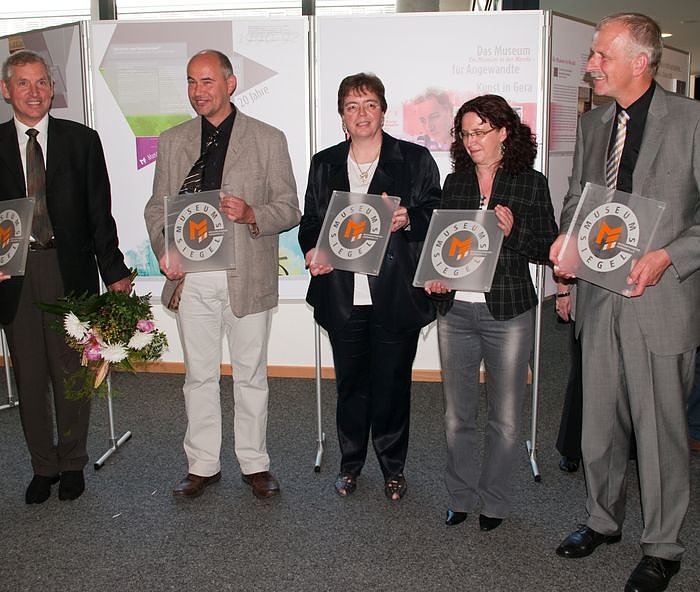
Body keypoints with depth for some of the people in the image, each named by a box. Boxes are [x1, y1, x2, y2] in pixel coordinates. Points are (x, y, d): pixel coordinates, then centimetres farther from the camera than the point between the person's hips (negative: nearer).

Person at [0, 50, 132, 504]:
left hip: (69, 270, -1)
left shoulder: (82, 140, 2)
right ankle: (43, 467, 26)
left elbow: (100, 213, 0)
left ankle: (72, 464, 25)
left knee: (71, 372, 9)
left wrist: (115, 272, -7)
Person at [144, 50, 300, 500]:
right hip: (191, 278, 3)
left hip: (248, 276, -2)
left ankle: (255, 465, 23)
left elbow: (289, 210, 0)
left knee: (250, 375, 8)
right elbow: (157, 207, 12)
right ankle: (202, 465, 25)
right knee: (199, 375, 11)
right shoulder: (172, 142, 10)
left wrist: (252, 215, -20)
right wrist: (164, 251, -6)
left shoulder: (268, 140, 1)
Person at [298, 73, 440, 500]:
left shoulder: (415, 160, 3)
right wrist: (312, 250, -5)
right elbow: (310, 220, 15)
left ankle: (393, 467, 25)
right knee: (350, 383, 12)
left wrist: (407, 219, -18)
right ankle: (350, 464, 30)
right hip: (343, 297, 3)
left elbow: (436, 216, 2)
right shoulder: (324, 164, 12)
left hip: (396, 296, -2)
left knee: (393, 383, 6)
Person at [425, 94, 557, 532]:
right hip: (456, 310, 3)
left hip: (508, 313, -3)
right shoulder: (454, 183, 10)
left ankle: (495, 502, 24)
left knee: (505, 417, 7)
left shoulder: (531, 183, 0)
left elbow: (549, 249, -1)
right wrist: (435, 275, -1)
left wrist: (512, 232, -18)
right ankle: (461, 496, 27)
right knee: (457, 414, 10)